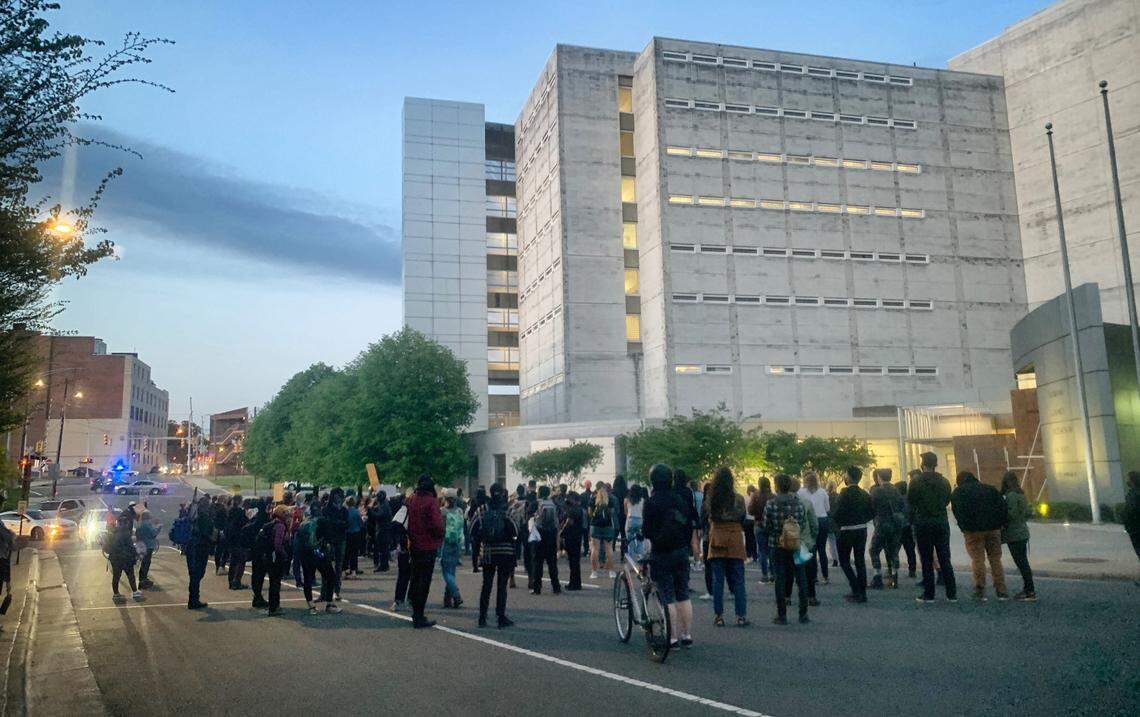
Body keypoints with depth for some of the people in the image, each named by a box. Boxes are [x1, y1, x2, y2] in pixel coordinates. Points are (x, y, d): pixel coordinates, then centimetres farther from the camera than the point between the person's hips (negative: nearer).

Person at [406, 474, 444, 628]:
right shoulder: (431, 502, -16)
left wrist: (410, 537, 14)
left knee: (415, 577, 19)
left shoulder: (410, 500, 2)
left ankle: (416, 613, 27)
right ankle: (419, 617, 3)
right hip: (428, 546, -6)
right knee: (424, 581, 1)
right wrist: (439, 538, -4)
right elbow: (437, 524, -22)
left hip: (413, 546, 6)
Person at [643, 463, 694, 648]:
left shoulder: (652, 502, -12)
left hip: (662, 554, -5)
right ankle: (687, 635, 16)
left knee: (668, 597, 0)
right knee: (683, 594, 12)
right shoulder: (681, 500, 5)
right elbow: (690, 526, 10)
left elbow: (647, 530, -13)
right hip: (682, 552, 5)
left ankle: (673, 637, 3)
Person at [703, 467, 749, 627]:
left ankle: (719, 616, 8)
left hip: (716, 541, 1)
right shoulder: (738, 498, -5)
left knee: (717, 580, 7)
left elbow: (706, 519, 1)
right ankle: (741, 616, 7)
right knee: (738, 580, 7)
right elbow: (743, 520, 4)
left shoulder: (710, 499, -4)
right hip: (735, 540, 0)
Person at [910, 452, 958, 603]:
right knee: (945, 560, 9)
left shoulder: (916, 481, -8)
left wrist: (912, 521, 9)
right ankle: (952, 594, 9)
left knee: (926, 560, 3)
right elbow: (947, 500, 11)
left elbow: (910, 502, -5)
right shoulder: (944, 481, 3)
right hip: (942, 523, 3)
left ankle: (928, 594, 5)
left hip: (923, 524, -3)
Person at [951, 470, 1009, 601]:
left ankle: (980, 592, -4)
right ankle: (1001, 591, 8)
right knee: (995, 559, 9)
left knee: (978, 560, -2)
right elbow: (1002, 506, 7)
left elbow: (957, 512, -7)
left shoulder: (957, 493, 5)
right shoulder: (990, 489, 16)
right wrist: (1000, 524, 10)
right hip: (993, 530, 3)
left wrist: (965, 529, -2)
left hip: (973, 531, -3)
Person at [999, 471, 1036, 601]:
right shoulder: (1021, 494, 11)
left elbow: (1012, 514, -21)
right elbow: (1027, 514, 15)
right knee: (1023, 563, 14)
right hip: (1023, 533, 9)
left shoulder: (1011, 496, -16)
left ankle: (1030, 592, -6)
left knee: (1022, 563, -7)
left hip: (1014, 535, -9)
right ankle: (1026, 590, 20)